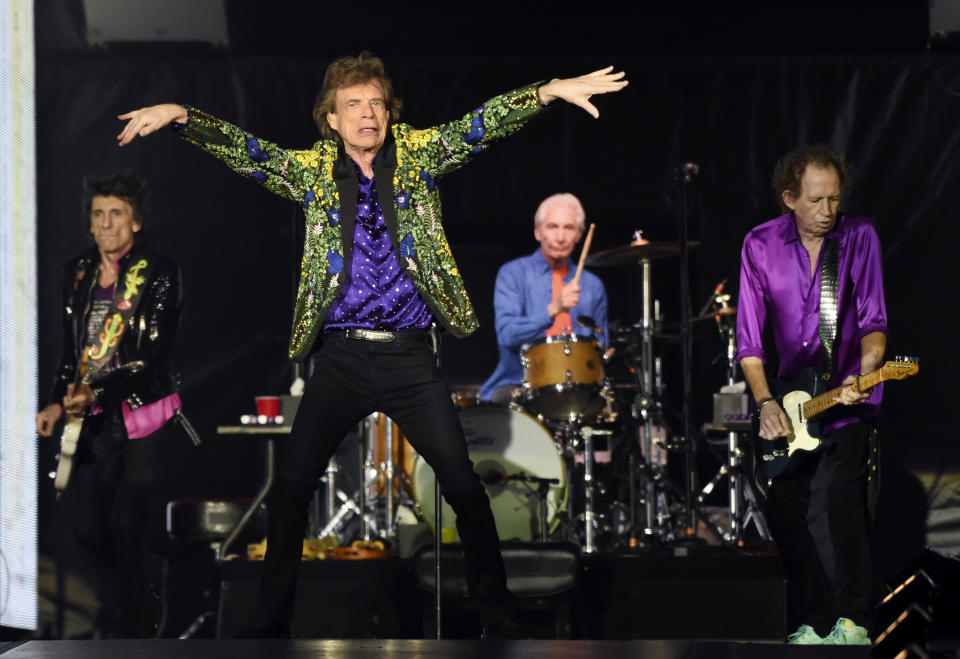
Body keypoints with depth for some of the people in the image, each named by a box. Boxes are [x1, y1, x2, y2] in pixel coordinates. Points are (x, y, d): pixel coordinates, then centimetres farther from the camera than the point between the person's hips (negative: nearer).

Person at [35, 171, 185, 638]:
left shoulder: (158, 273, -7)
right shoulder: (77, 272, 9)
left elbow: (153, 353, -14)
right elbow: (70, 348, 14)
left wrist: (97, 391, -25)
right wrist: (59, 403, 0)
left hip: (143, 413, -5)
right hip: (95, 421, 5)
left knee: (125, 522, -10)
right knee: (87, 528, 4)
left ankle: (129, 627, 6)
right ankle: (148, 578, 34)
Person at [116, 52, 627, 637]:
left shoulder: (417, 153, 2)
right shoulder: (313, 169, 4)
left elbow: (481, 125, -8)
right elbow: (244, 150, -5)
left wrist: (551, 91, -23)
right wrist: (179, 116, -21)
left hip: (410, 354, -1)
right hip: (341, 355, 1)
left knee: (464, 484, 0)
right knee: (291, 488, 3)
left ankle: (494, 609, 16)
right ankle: (270, 620, 17)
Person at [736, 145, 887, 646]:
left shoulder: (859, 236, -3)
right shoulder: (761, 245, 0)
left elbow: (873, 321, -5)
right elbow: (748, 336, 1)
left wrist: (864, 375, -23)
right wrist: (765, 402, -10)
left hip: (850, 398, -3)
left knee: (842, 491, -22)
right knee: (782, 508, -3)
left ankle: (852, 621, -20)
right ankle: (818, 622, 10)